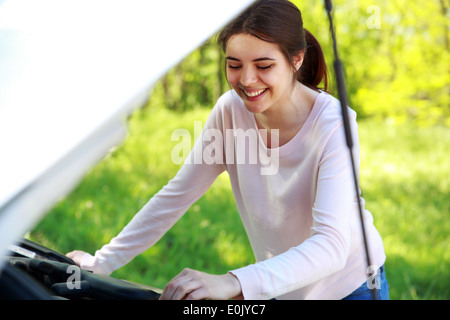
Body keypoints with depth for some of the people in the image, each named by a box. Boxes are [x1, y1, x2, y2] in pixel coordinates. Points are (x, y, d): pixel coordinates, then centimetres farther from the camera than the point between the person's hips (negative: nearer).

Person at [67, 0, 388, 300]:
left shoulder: (334, 127, -26)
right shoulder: (230, 110, -14)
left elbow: (332, 245, -36)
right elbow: (176, 195, -6)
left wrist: (234, 282, -49)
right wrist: (103, 262, -11)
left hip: (349, 284, -3)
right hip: (278, 285, 4)